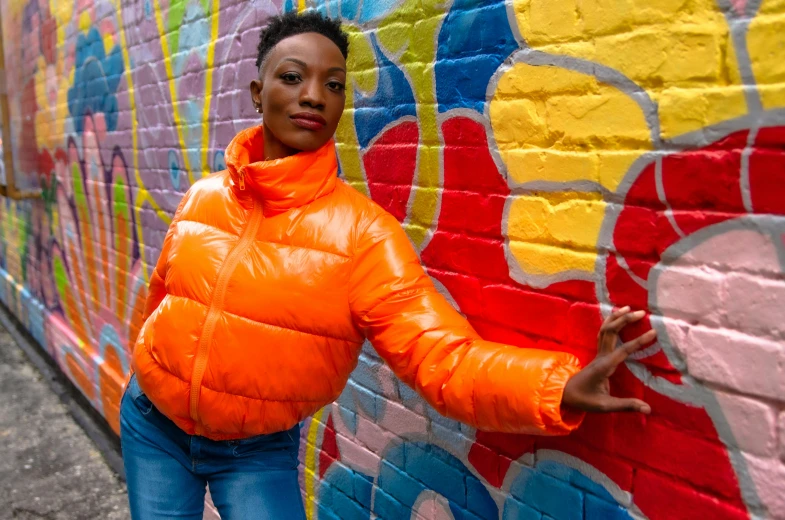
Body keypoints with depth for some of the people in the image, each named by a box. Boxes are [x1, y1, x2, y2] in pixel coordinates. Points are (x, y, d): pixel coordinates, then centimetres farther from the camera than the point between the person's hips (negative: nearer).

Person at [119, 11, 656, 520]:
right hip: (152, 428, 4)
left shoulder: (363, 233, -20)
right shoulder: (203, 197, -7)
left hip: (259, 452, -3)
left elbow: (442, 357, -26)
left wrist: (559, 388, -41)